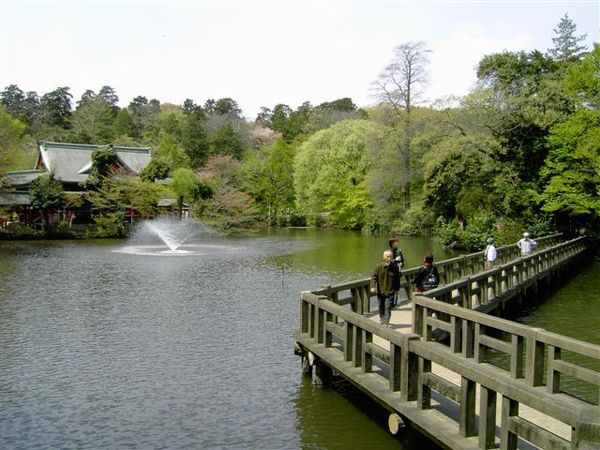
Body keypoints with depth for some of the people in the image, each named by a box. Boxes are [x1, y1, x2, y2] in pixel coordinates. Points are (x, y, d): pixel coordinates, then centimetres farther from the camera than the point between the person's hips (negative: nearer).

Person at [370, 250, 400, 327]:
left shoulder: (395, 267, -7)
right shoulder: (379, 266, -9)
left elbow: (397, 279, 5)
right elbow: (374, 276, -3)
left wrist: (397, 289, 8)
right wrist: (372, 286, -15)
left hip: (390, 291, -1)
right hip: (380, 291, 2)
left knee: (388, 308, -8)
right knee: (381, 306, 18)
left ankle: (386, 323, -6)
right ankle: (382, 318, 40)